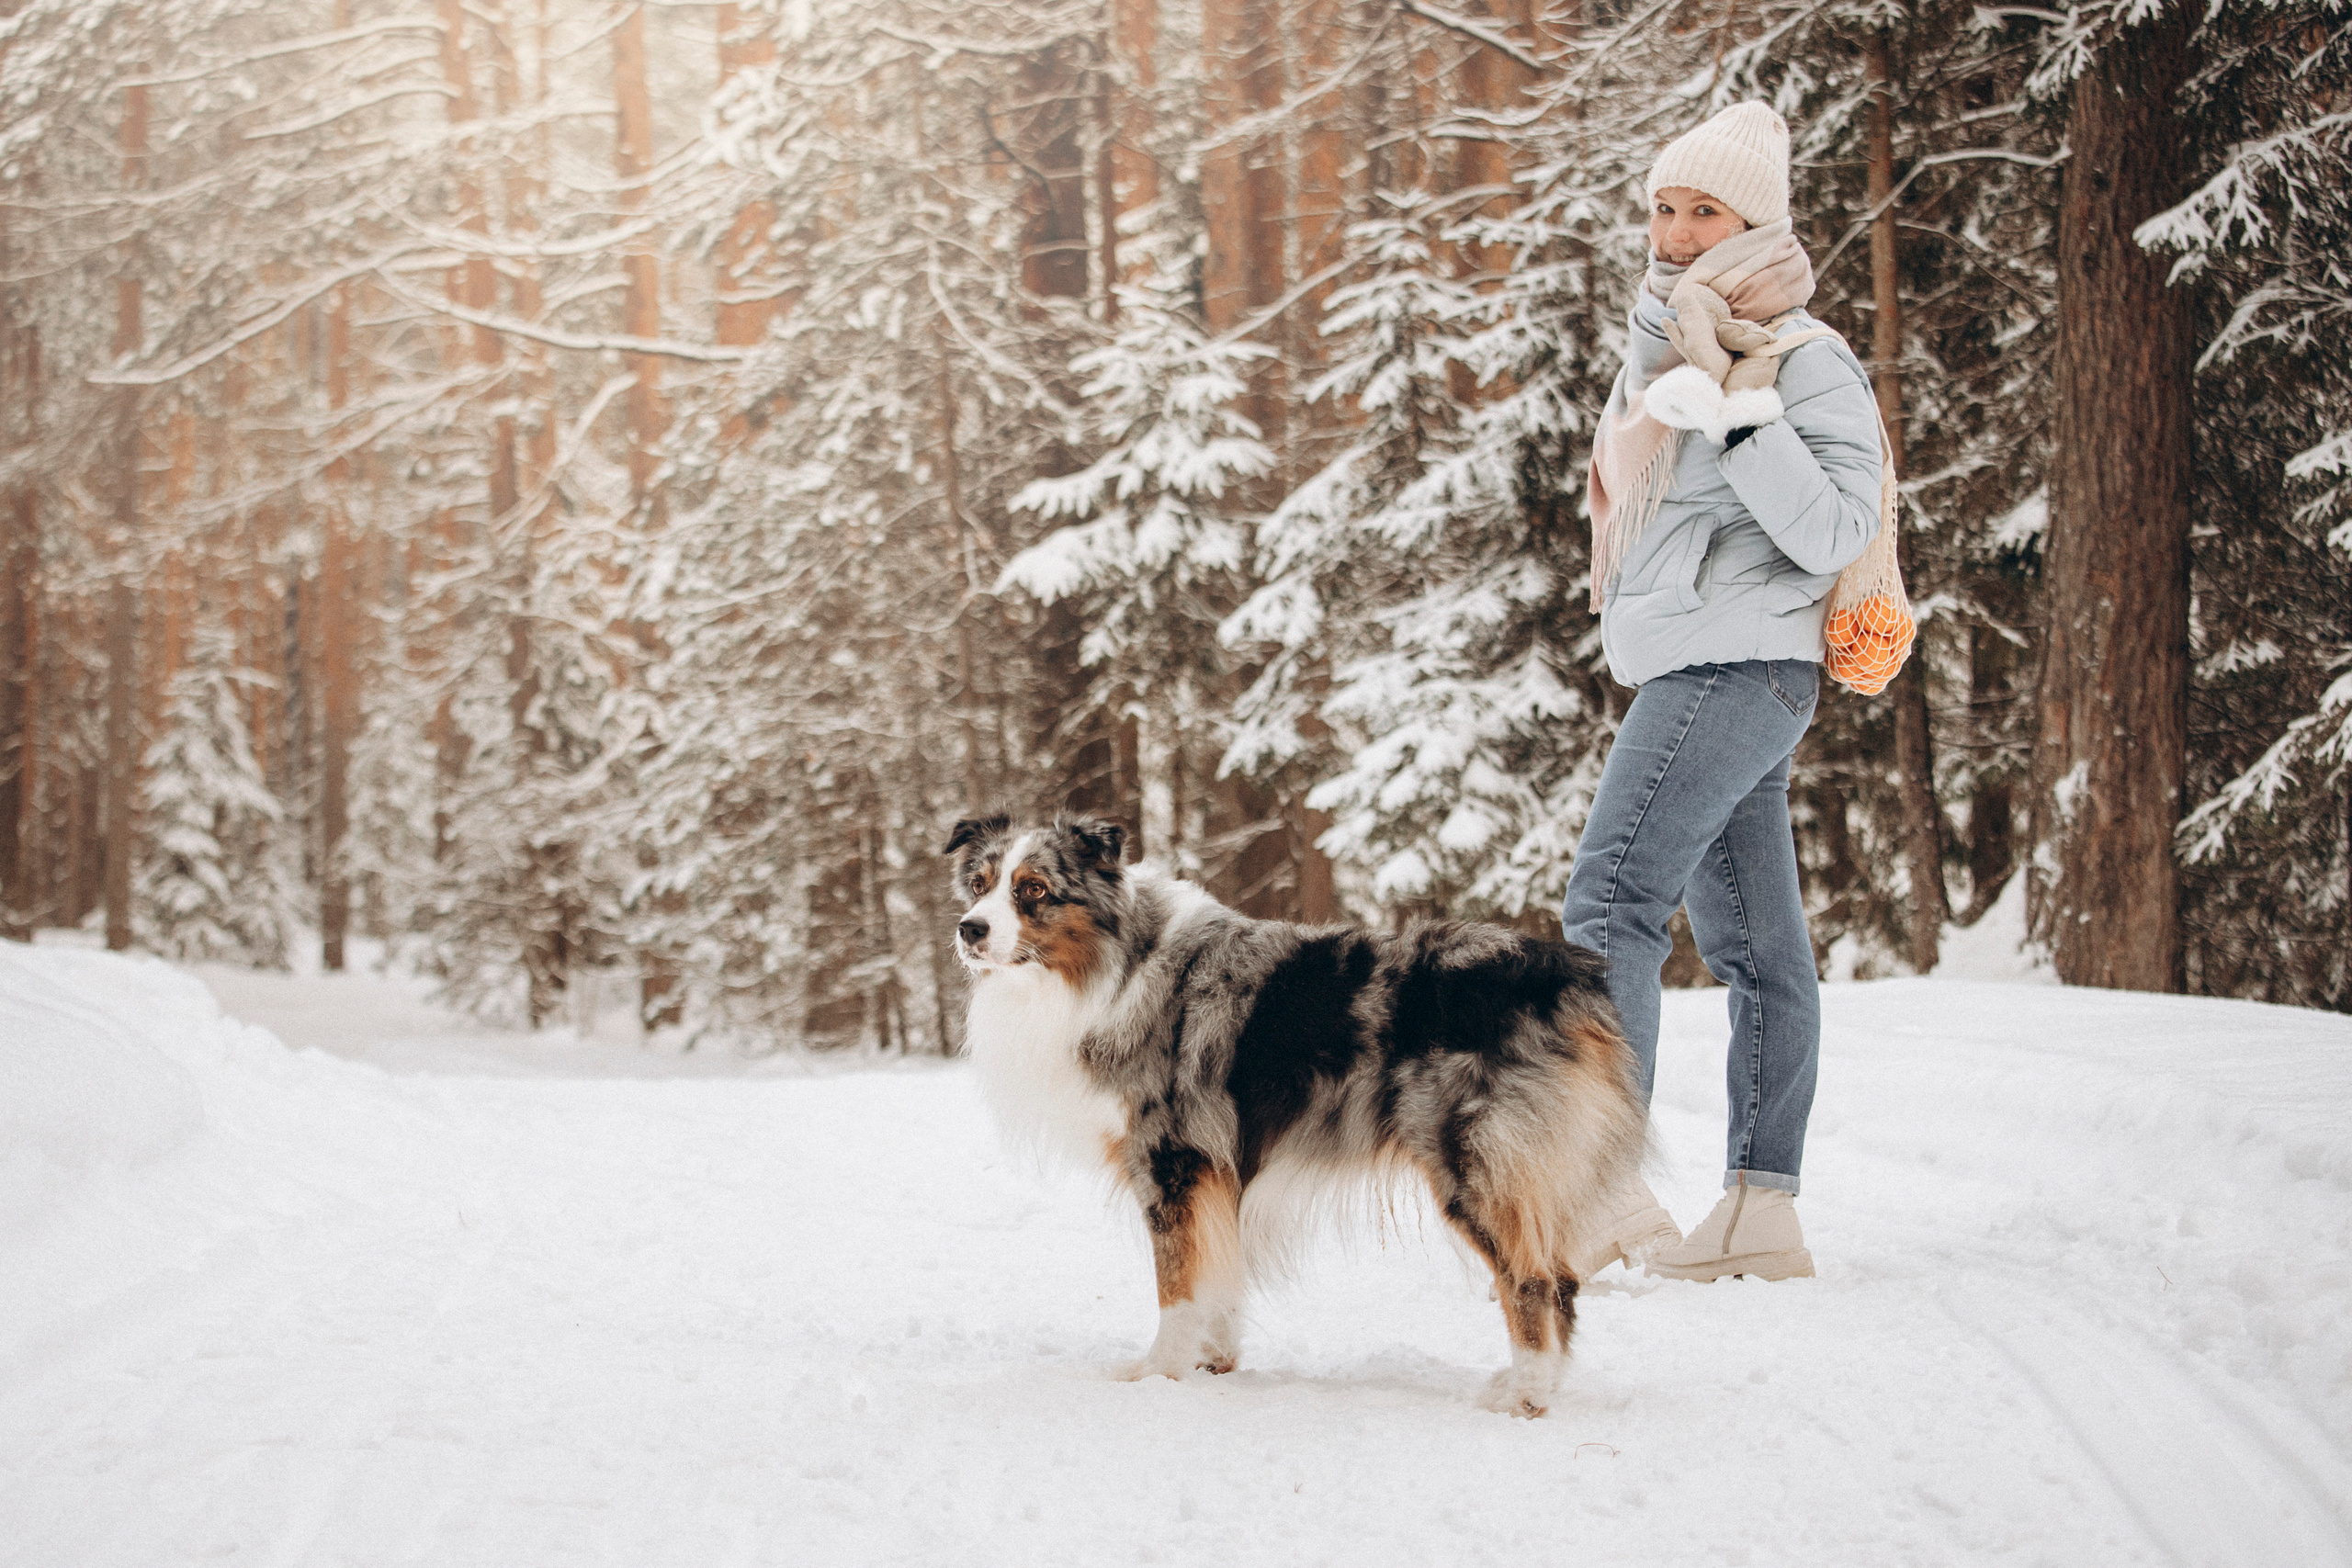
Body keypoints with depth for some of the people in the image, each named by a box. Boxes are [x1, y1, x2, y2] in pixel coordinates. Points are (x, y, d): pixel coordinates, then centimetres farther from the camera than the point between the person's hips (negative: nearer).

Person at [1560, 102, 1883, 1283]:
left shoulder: (1805, 364, -6)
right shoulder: (1661, 347, 20)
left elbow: (1834, 534, -15)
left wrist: (1740, 402, -20)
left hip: (1737, 663, -9)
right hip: (1695, 672, 9)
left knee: (1608, 903, -18)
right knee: (1752, 949, 8)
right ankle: (1762, 1211, 9)